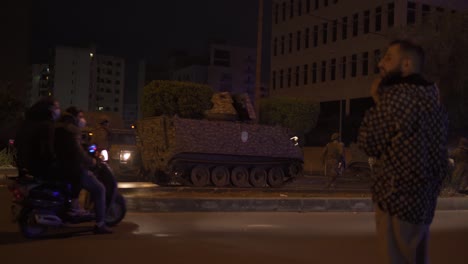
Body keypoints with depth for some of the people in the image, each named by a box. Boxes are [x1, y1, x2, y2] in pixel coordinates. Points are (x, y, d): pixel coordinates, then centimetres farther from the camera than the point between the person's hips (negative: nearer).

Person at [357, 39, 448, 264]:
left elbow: (369, 144, -9)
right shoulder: (432, 96, 12)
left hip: (398, 199, -9)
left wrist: (377, 103, -2)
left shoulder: (395, 94, -15)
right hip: (423, 199, 9)